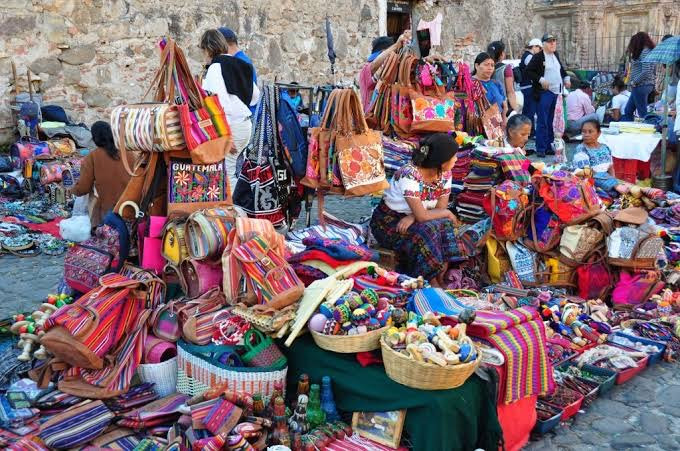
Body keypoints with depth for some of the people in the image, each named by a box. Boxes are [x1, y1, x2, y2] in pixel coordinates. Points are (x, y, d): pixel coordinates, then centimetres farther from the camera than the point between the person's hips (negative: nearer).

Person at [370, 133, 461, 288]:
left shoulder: (445, 173, -8)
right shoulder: (409, 175, -31)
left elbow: (440, 208, -9)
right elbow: (422, 216, -31)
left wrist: (412, 217, -24)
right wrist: (447, 213, -15)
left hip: (411, 217, 6)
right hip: (388, 221, -6)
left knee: (444, 224, -22)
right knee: (424, 232, -32)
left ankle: (441, 277, -16)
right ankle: (432, 281, -16)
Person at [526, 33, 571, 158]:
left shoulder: (556, 55, 15)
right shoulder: (538, 57, -7)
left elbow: (561, 68, 29)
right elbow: (528, 70, -11)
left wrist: (566, 78, 13)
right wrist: (540, 79, -19)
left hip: (556, 92, 7)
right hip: (544, 92, -7)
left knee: (551, 122, 11)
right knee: (542, 122, -7)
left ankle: (548, 147, 18)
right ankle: (540, 149, -3)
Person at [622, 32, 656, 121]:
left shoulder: (645, 52, -14)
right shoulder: (649, 51, 15)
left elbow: (646, 72, -22)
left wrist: (633, 82, -12)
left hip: (641, 86, -10)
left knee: (642, 113, -4)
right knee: (628, 111, 13)